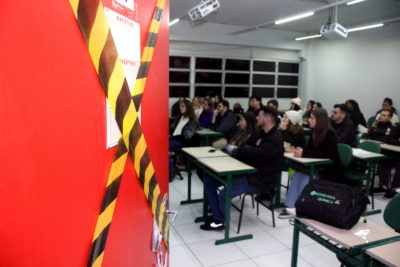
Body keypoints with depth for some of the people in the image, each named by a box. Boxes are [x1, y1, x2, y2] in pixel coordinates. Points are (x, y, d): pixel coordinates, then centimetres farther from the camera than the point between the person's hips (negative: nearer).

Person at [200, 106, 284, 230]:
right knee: (209, 181, 1)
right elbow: (244, 148, 10)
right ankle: (217, 217, 4)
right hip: (245, 170, 9)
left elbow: (258, 155, -30)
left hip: (259, 178, -9)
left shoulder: (275, 139, -16)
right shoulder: (259, 133, 12)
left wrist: (243, 150, -11)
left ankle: (220, 220, 3)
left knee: (224, 195, -28)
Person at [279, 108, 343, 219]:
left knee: (305, 180, -24)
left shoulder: (330, 134, -16)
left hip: (330, 170, -7)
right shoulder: (315, 132, 7)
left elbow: (326, 155, -24)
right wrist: (300, 150, -14)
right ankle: (291, 207, -14)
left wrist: (304, 153, -28)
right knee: (297, 176, -15)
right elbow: (309, 149, 10)